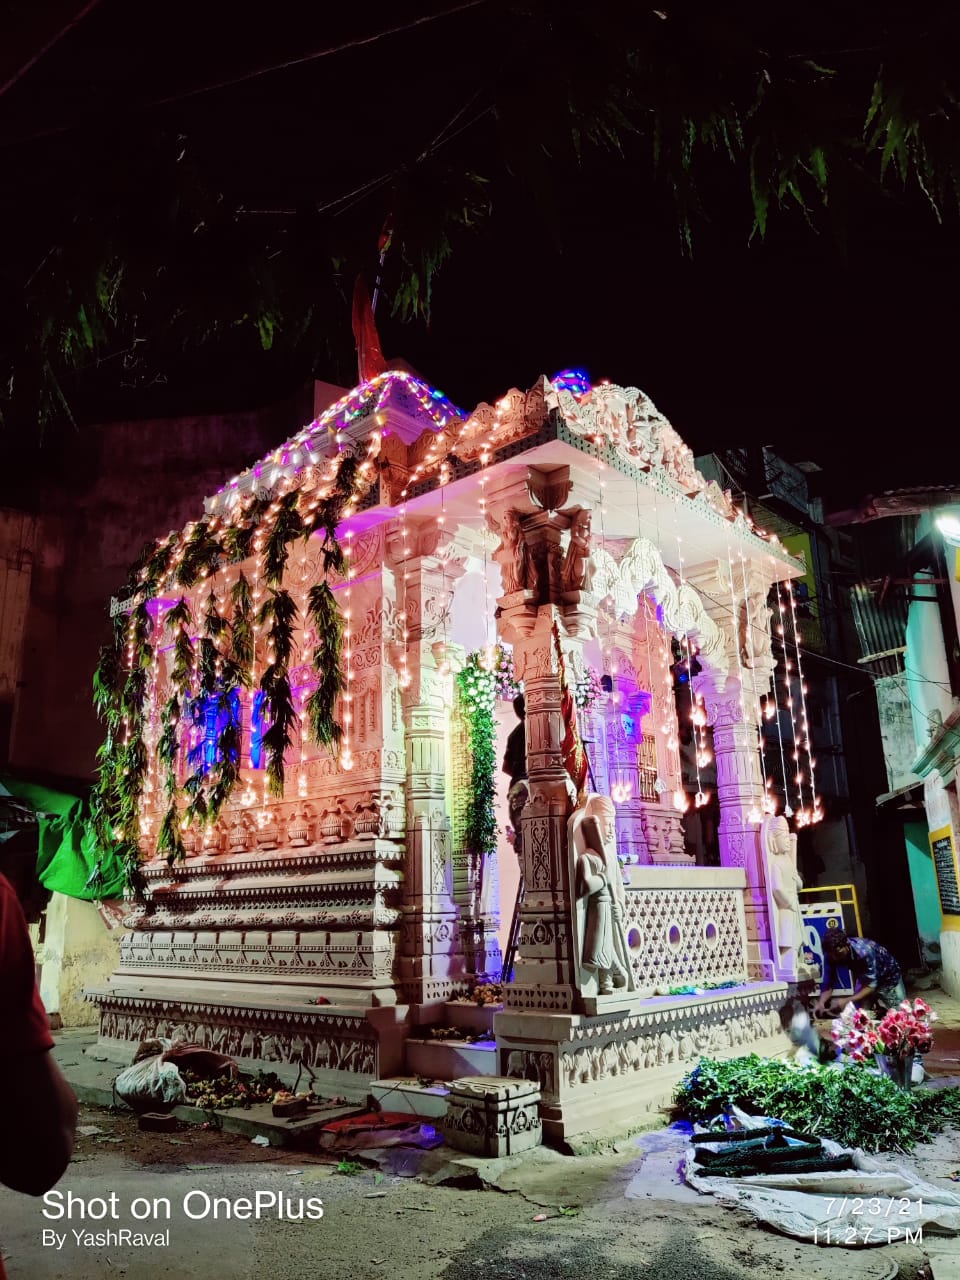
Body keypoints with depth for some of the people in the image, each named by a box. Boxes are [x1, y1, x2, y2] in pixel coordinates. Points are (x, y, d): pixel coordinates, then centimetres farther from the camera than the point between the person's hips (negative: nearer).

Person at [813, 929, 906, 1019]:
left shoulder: (864, 951, -41)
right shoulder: (831, 955, -26)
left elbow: (871, 985, -37)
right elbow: (828, 984, -19)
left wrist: (847, 1001, -47)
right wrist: (821, 1003, -38)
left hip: (889, 977, -4)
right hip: (865, 979, 4)